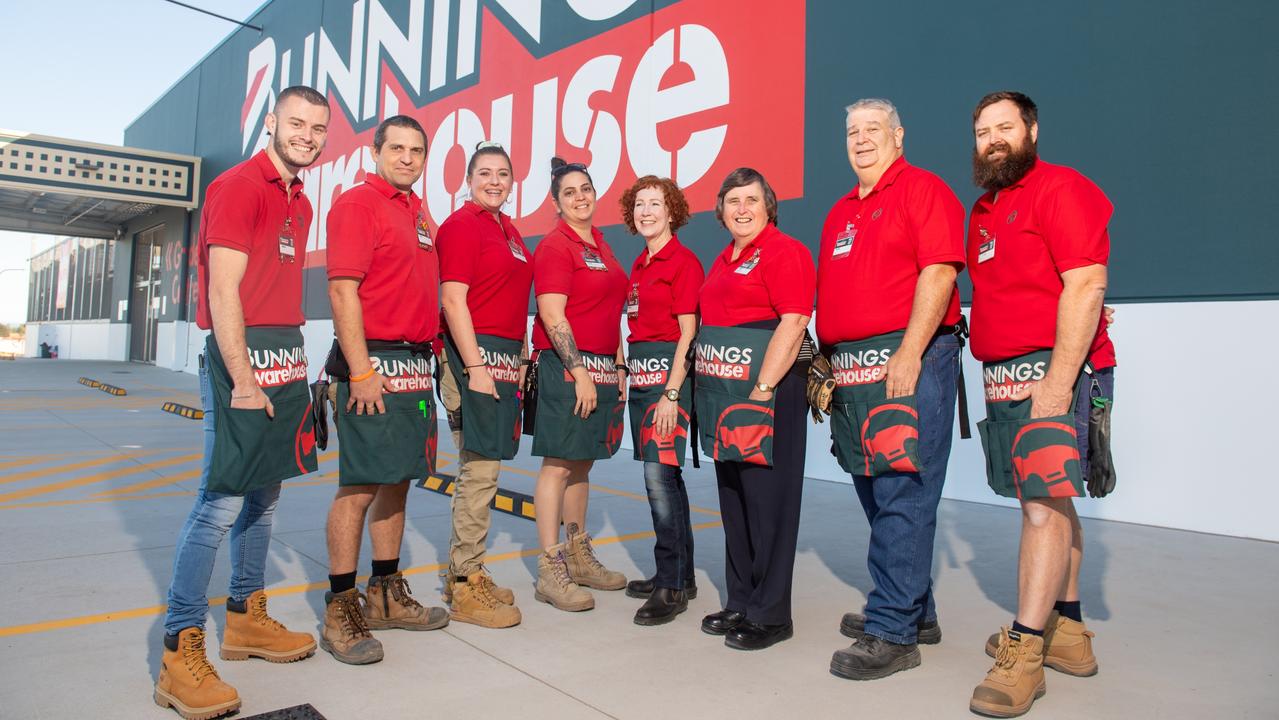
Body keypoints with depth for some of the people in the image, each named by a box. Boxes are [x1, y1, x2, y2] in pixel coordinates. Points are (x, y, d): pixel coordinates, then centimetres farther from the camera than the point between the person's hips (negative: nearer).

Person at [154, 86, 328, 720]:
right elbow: (223, 292, -15)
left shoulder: (298, 202, 18)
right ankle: (180, 653, 2)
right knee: (221, 502, -8)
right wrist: (244, 381, -19)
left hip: (285, 360, 9)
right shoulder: (237, 187, -8)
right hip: (242, 358, -9)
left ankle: (246, 619, 28)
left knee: (264, 496, 15)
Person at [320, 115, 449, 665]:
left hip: (416, 362, 8)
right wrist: (361, 370, -20)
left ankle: (386, 596, 25)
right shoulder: (357, 203, -6)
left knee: (398, 479, 13)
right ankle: (340, 611, 8)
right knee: (360, 486, -4)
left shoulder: (417, 213, 19)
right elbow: (343, 289, -15)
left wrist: (429, 356, 15)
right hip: (374, 361, -8)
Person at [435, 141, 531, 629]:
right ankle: (466, 588, 4)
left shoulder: (507, 229, 19)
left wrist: (520, 358, 17)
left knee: (481, 467, 13)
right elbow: (453, 300, -14)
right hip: (476, 354, -9)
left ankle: (463, 571, 24)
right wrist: (476, 366, -19)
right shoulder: (462, 225, -7)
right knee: (480, 469, -6)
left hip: (507, 356, 9)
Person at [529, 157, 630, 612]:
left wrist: (619, 367, 14)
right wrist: (580, 373, -19)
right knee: (558, 465, -5)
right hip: (566, 366, -8)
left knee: (581, 464, 14)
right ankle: (550, 573, 1)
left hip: (602, 367, 8)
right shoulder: (554, 246, -7)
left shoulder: (601, 246, 17)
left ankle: (578, 557, 25)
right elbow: (552, 316, -15)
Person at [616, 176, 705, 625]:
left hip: (668, 372, -9)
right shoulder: (639, 266, 16)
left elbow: (688, 334, -13)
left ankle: (672, 586, -3)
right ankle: (679, 575, 22)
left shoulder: (683, 262, -7)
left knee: (659, 474, -12)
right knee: (663, 475, 12)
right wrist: (629, 375, 10)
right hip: (640, 372, 9)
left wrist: (671, 393, -18)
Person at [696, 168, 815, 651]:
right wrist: (709, 388, 14)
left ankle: (771, 614, 10)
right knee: (733, 499, 13)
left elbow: (793, 322, -17)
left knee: (768, 500, -2)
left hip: (768, 392, -9)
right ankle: (741, 603, 25)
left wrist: (761, 390, -21)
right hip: (724, 394, 9)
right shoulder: (724, 260, 19)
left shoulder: (783, 251, -7)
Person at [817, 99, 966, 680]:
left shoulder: (923, 189, -1)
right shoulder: (840, 212, 22)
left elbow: (938, 272, -13)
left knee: (901, 497, -7)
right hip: (851, 370, 8)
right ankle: (915, 612, 26)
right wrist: (827, 366, 16)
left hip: (907, 360, -8)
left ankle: (893, 632, 1)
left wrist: (909, 354, -21)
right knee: (876, 494, 12)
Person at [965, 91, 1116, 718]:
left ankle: (1022, 653, -7)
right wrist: (999, 376, 10)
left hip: (1055, 371, -9)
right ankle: (1067, 631, 23)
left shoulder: (1061, 189, -7)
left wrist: (1057, 382, -21)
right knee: (1045, 502, 13)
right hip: (1003, 378, 9)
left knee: (1045, 504, -11)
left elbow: (1086, 285, -17)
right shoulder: (983, 209, 18)